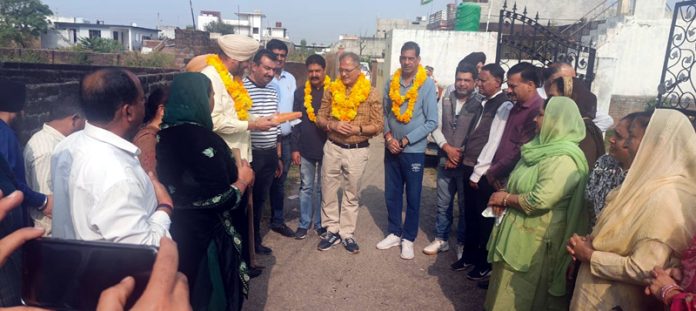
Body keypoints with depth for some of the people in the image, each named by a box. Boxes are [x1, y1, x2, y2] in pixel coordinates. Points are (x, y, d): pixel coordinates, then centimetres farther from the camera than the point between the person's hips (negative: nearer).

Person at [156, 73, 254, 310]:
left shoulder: (163, 134, -2)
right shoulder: (205, 140, -24)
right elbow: (223, 202, -24)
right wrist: (243, 179, -5)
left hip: (172, 228, 7)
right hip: (204, 232, -7)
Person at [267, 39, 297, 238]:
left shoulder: (290, 79, 9)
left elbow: (293, 106, 11)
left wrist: (293, 128, 7)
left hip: (285, 138, 5)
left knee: (279, 182, 15)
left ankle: (278, 220, 28)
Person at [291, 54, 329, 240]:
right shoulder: (300, 93, 3)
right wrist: (295, 148, -1)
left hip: (327, 148, -1)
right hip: (305, 149, 1)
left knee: (321, 188, 11)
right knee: (306, 187, 10)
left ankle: (320, 223, 23)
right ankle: (304, 223, 20)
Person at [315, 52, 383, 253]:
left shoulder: (370, 94, -5)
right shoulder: (331, 90, 3)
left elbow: (378, 125, -5)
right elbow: (320, 118, 5)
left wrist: (358, 129, -20)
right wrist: (333, 125, -16)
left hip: (357, 151, -2)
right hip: (332, 148, 3)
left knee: (352, 194, 9)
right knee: (328, 191, 8)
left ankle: (347, 234, 21)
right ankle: (332, 231, 22)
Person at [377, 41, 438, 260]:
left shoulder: (427, 84, -10)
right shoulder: (391, 83, 1)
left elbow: (432, 122, -11)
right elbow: (385, 113, 7)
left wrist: (405, 141, -14)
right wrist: (388, 137, -9)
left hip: (414, 151, -4)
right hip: (391, 149, 4)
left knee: (413, 197, 7)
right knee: (392, 195, 13)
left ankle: (408, 238, 22)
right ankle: (394, 233, 30)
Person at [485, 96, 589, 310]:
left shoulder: (563, 160, -23)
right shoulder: (547, 146, 8)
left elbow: (539, 201, -29)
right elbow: (520, 183, 17)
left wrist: (506, 198, -13)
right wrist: (504, 198, -1)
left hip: (535, 238, -9)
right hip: (520, 229, 9)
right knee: (506, 288, 22)